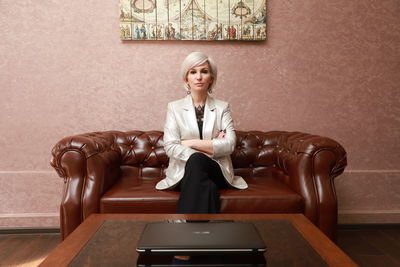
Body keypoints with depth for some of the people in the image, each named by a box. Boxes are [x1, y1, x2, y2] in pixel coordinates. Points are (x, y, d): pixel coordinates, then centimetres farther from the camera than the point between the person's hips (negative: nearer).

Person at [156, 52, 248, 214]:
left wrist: (191, 143, -11)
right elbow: (170, 147, -7)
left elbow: (230, 144, -7)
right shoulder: (174, 107, 7)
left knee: (196, 162, -34)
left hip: (216, 171, 1)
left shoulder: (222, 107, 8)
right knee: (201, 173, -36)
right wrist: (212, 146, -14)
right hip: (185, 171, 0)